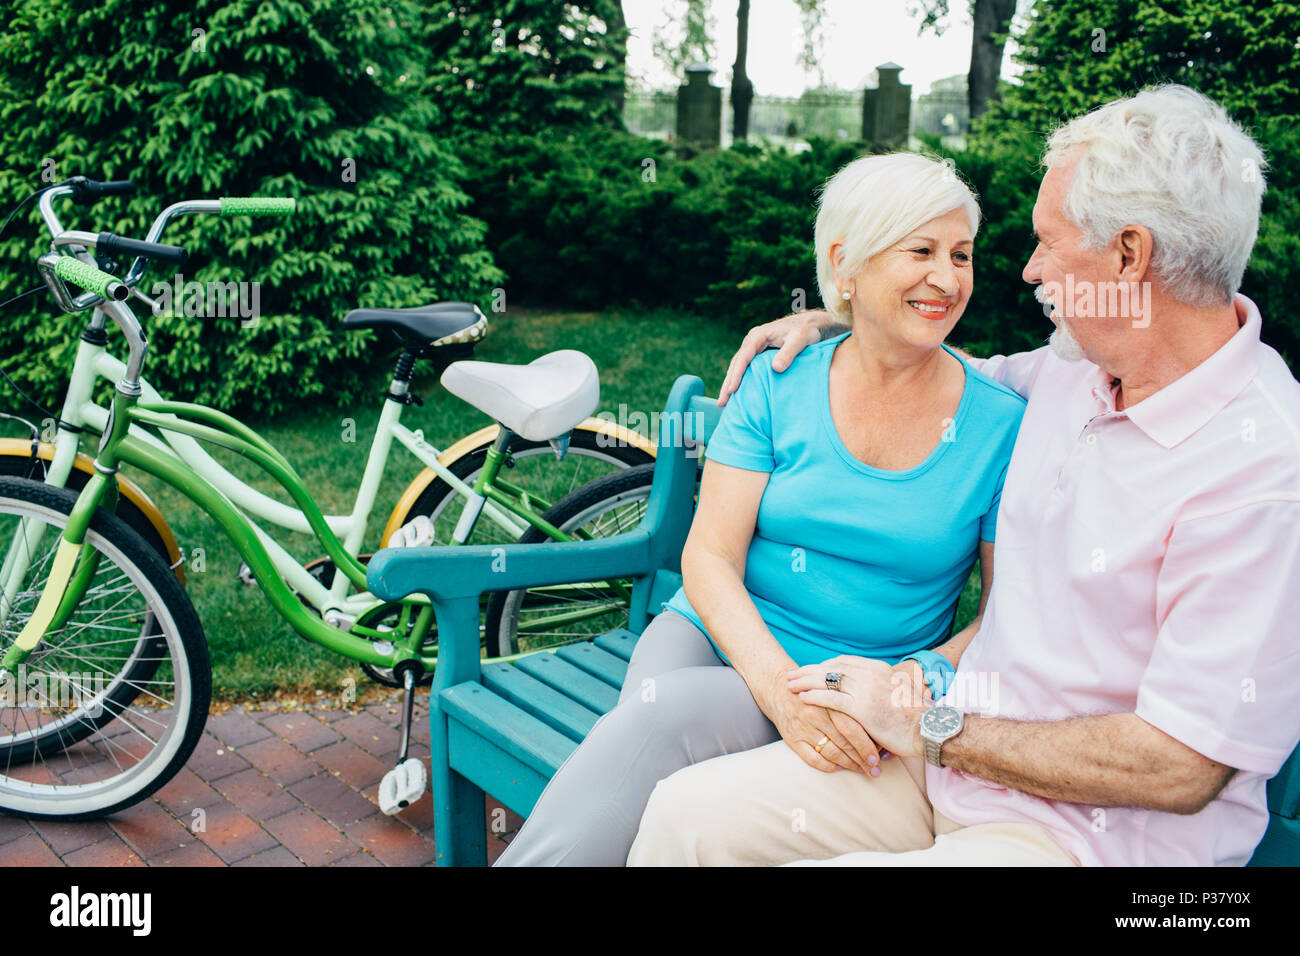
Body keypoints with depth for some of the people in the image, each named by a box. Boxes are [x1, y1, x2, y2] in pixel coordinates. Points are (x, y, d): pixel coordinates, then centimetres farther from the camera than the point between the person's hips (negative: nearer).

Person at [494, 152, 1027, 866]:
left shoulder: (1001, 423, -1)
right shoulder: (778, 385, 0)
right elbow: (709, 557, -6)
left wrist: (925, 674, -19)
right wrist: (783, 688, -23)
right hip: (716, 636, 2)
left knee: (665, 710, -31)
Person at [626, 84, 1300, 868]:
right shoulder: (1080, 371, 4)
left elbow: (1180, 769, -23)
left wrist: (931, 729, -16)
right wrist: (828, 322, 16)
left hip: (1088, 830, -7)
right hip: (953, 761, 8)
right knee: (686, 813, -6)